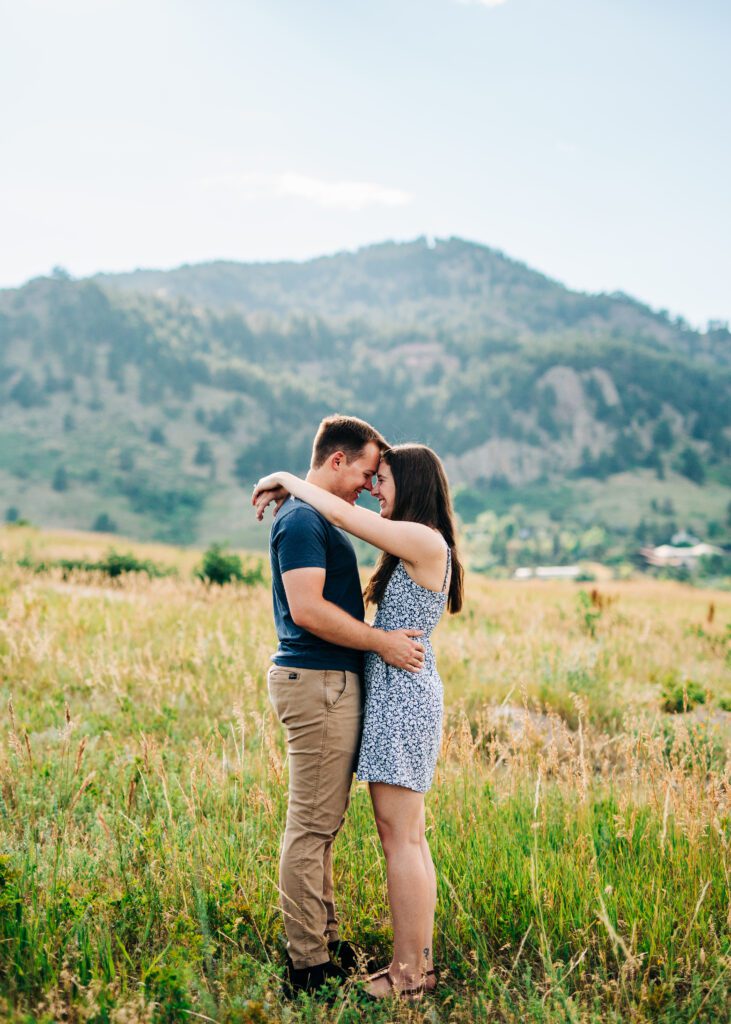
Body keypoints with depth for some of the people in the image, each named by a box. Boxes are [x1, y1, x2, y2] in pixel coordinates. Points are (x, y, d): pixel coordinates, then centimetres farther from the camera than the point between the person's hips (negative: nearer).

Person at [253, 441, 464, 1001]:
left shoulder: (425, 542, -14)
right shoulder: (414, 549, 14)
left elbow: (342, 514, -16)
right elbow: (348, 519, 24)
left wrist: (285, 479, -1)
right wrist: (285, 493, 14)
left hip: (402, 698, -10)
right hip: (400, 698, 10)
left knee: (399, 836, -5)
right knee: (408, 835, 12)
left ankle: (407, 974, 2)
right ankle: (420, 960, 19)